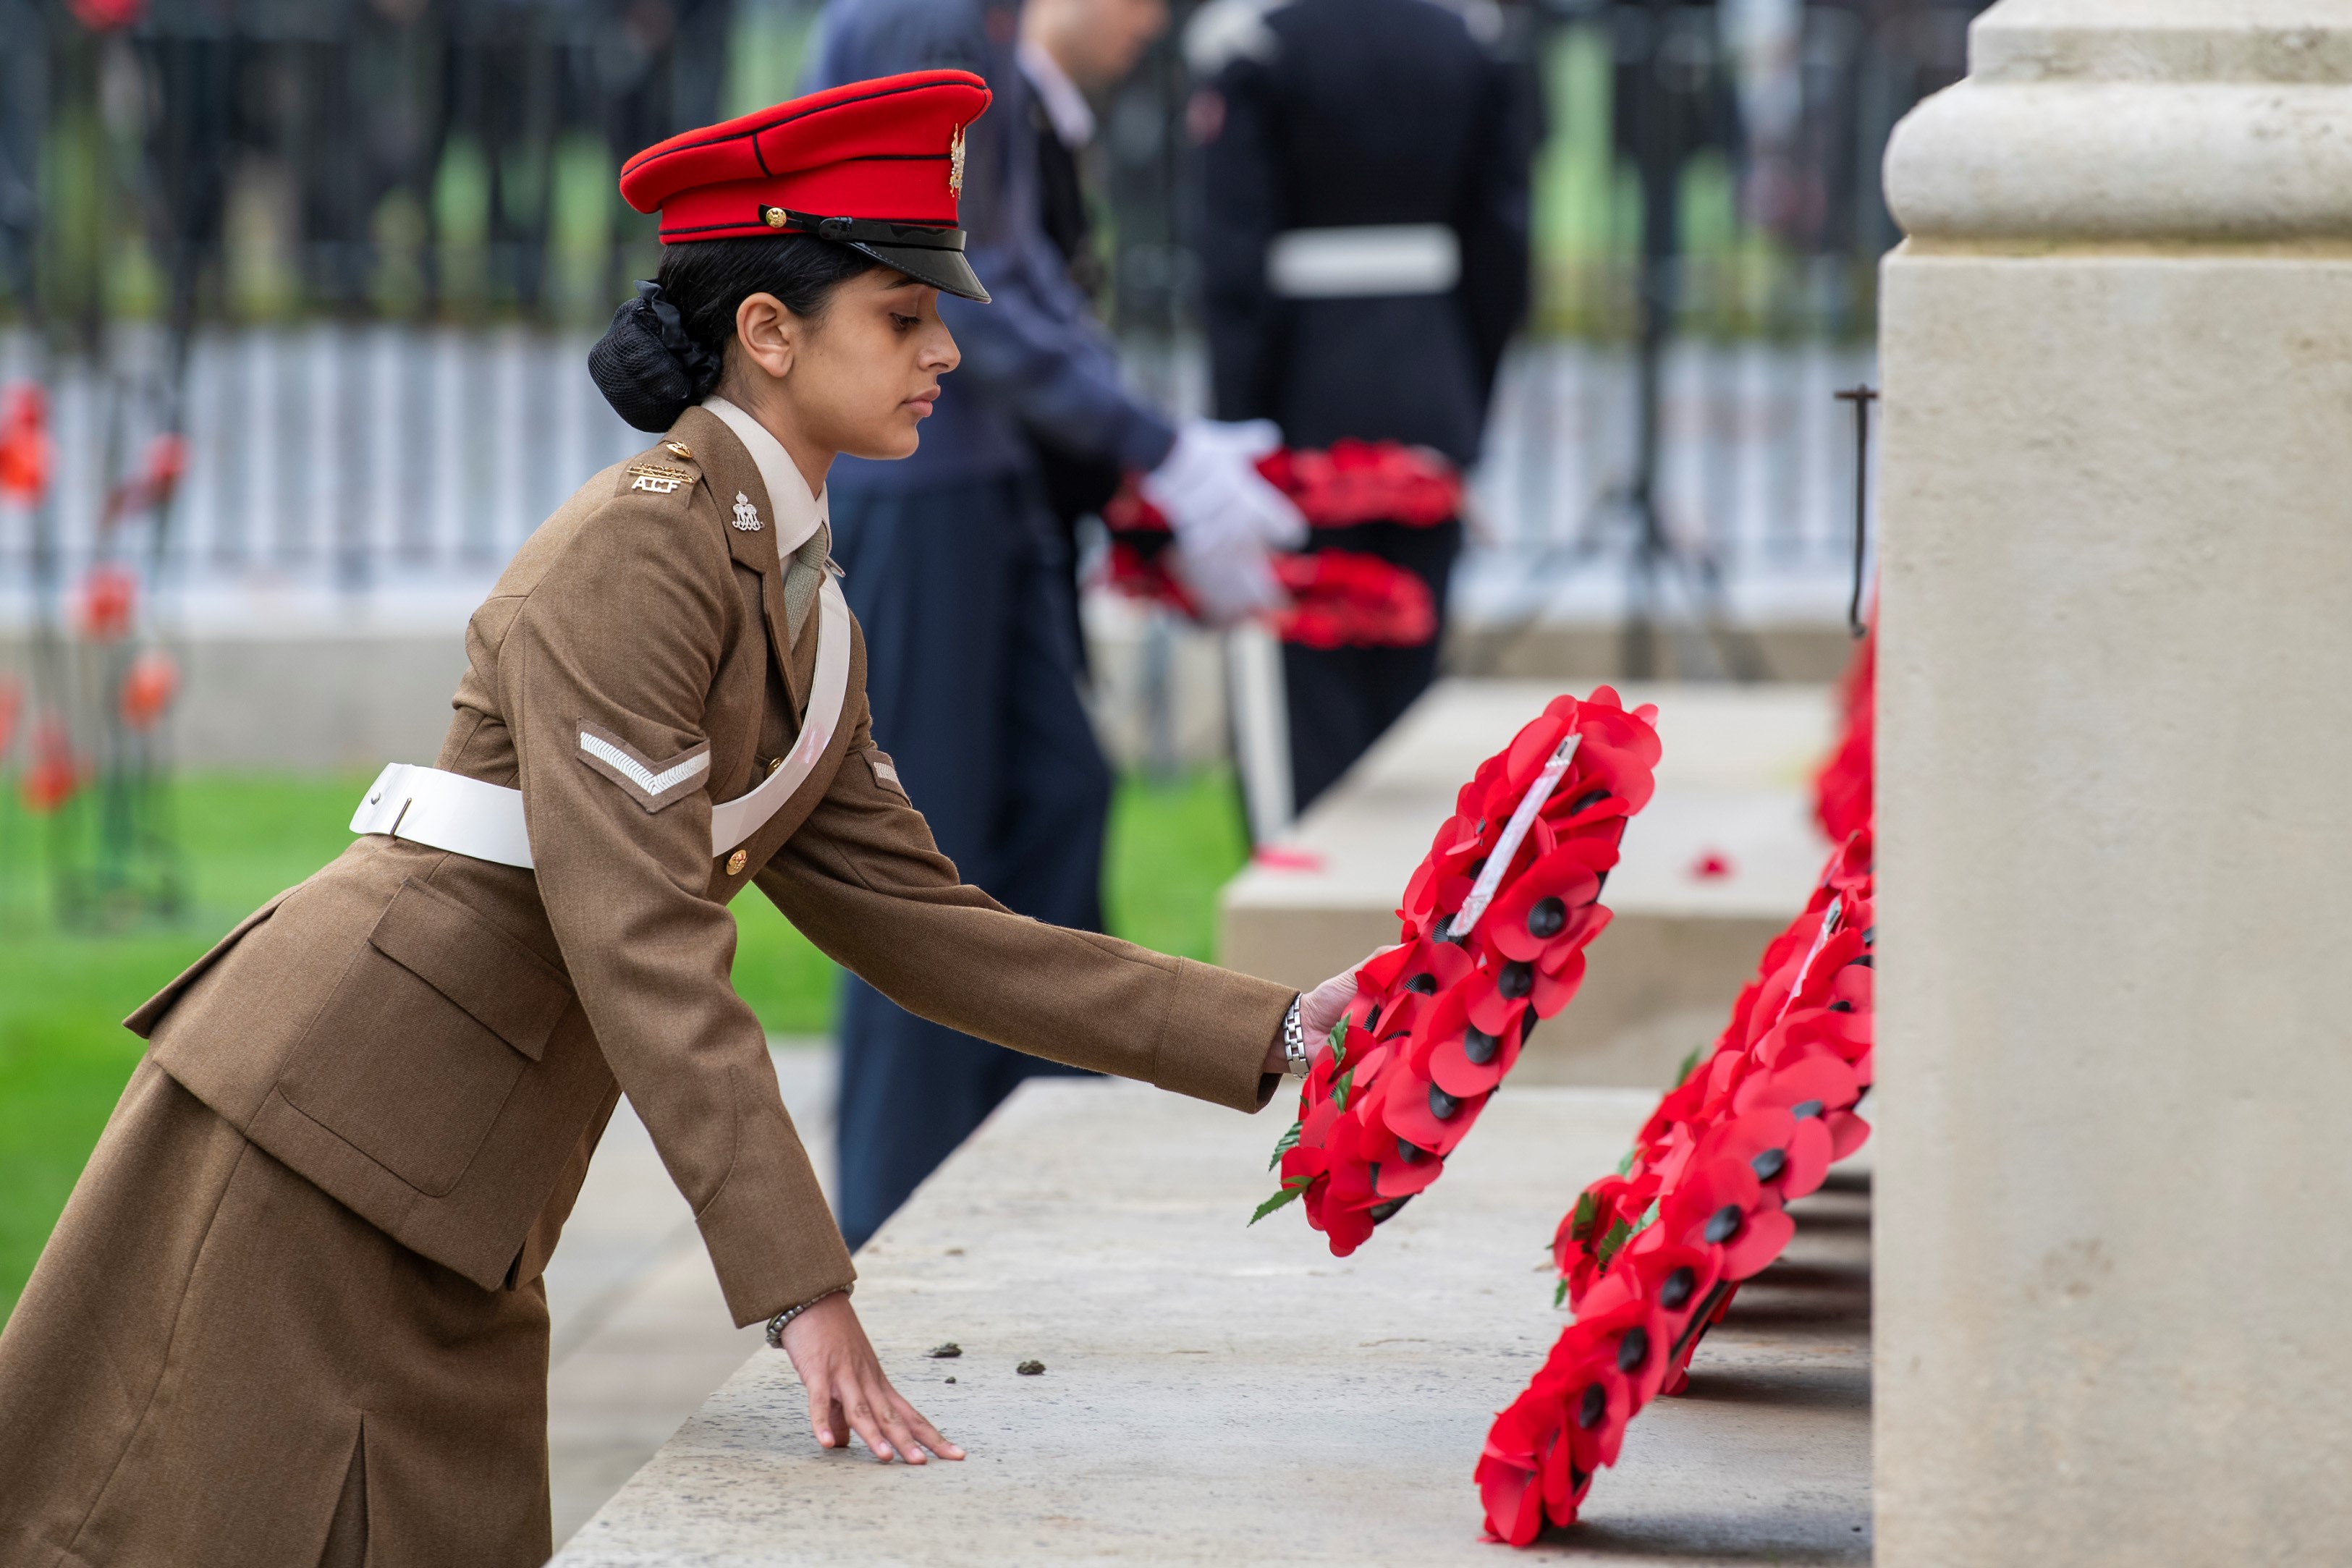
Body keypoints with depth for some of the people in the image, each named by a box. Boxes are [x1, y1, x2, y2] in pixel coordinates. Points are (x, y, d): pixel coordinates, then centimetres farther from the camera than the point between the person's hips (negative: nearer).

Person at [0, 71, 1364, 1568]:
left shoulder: (805, 624, 14)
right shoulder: (634, 548, -16)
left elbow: (924, 925, 15)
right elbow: (643, 946, -23)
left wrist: (1276, 1036, 10)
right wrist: (803, 1289, -28)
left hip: (456, 1212, 9)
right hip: (323, 1111, -9)